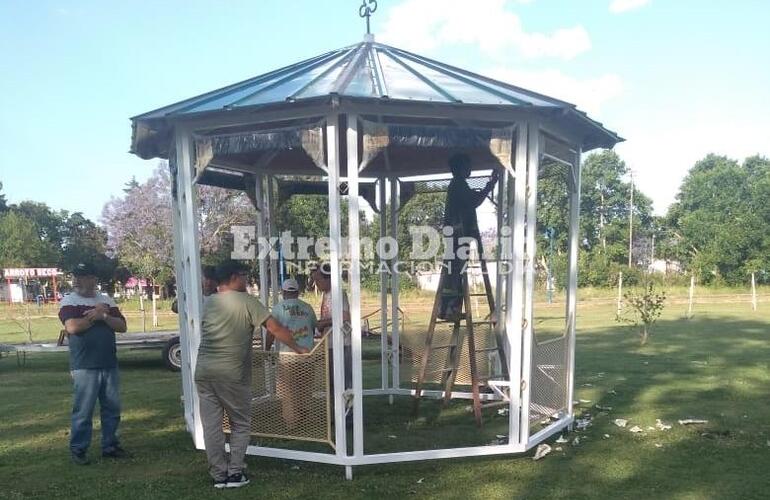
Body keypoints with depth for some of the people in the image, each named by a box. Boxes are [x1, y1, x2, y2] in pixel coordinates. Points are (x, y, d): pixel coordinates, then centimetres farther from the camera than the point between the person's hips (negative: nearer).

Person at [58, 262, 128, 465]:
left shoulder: (107, 301, 10)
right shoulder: (69, 301, -1)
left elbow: (122, 326, 3)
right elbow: (72, 327, -17)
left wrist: (104, 316, -11)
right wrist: (95, 316, -9)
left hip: (110, 365, 4)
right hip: (84, 367, -4)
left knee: (112, 408, 10)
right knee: (83, 410, 1)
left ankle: (110, 446, 23)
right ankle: (77, 449, 15)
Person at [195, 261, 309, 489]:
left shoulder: (208, 303, 12)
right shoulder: (246, 301, -5)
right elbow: (275, 328, -6)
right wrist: (296, 347, 5)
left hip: (204, 370, 5)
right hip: (231, 372, -5)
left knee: (211, 425, 9)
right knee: (240, 423, 10)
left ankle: (219, 475, 16)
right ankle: (235, 473, 11)